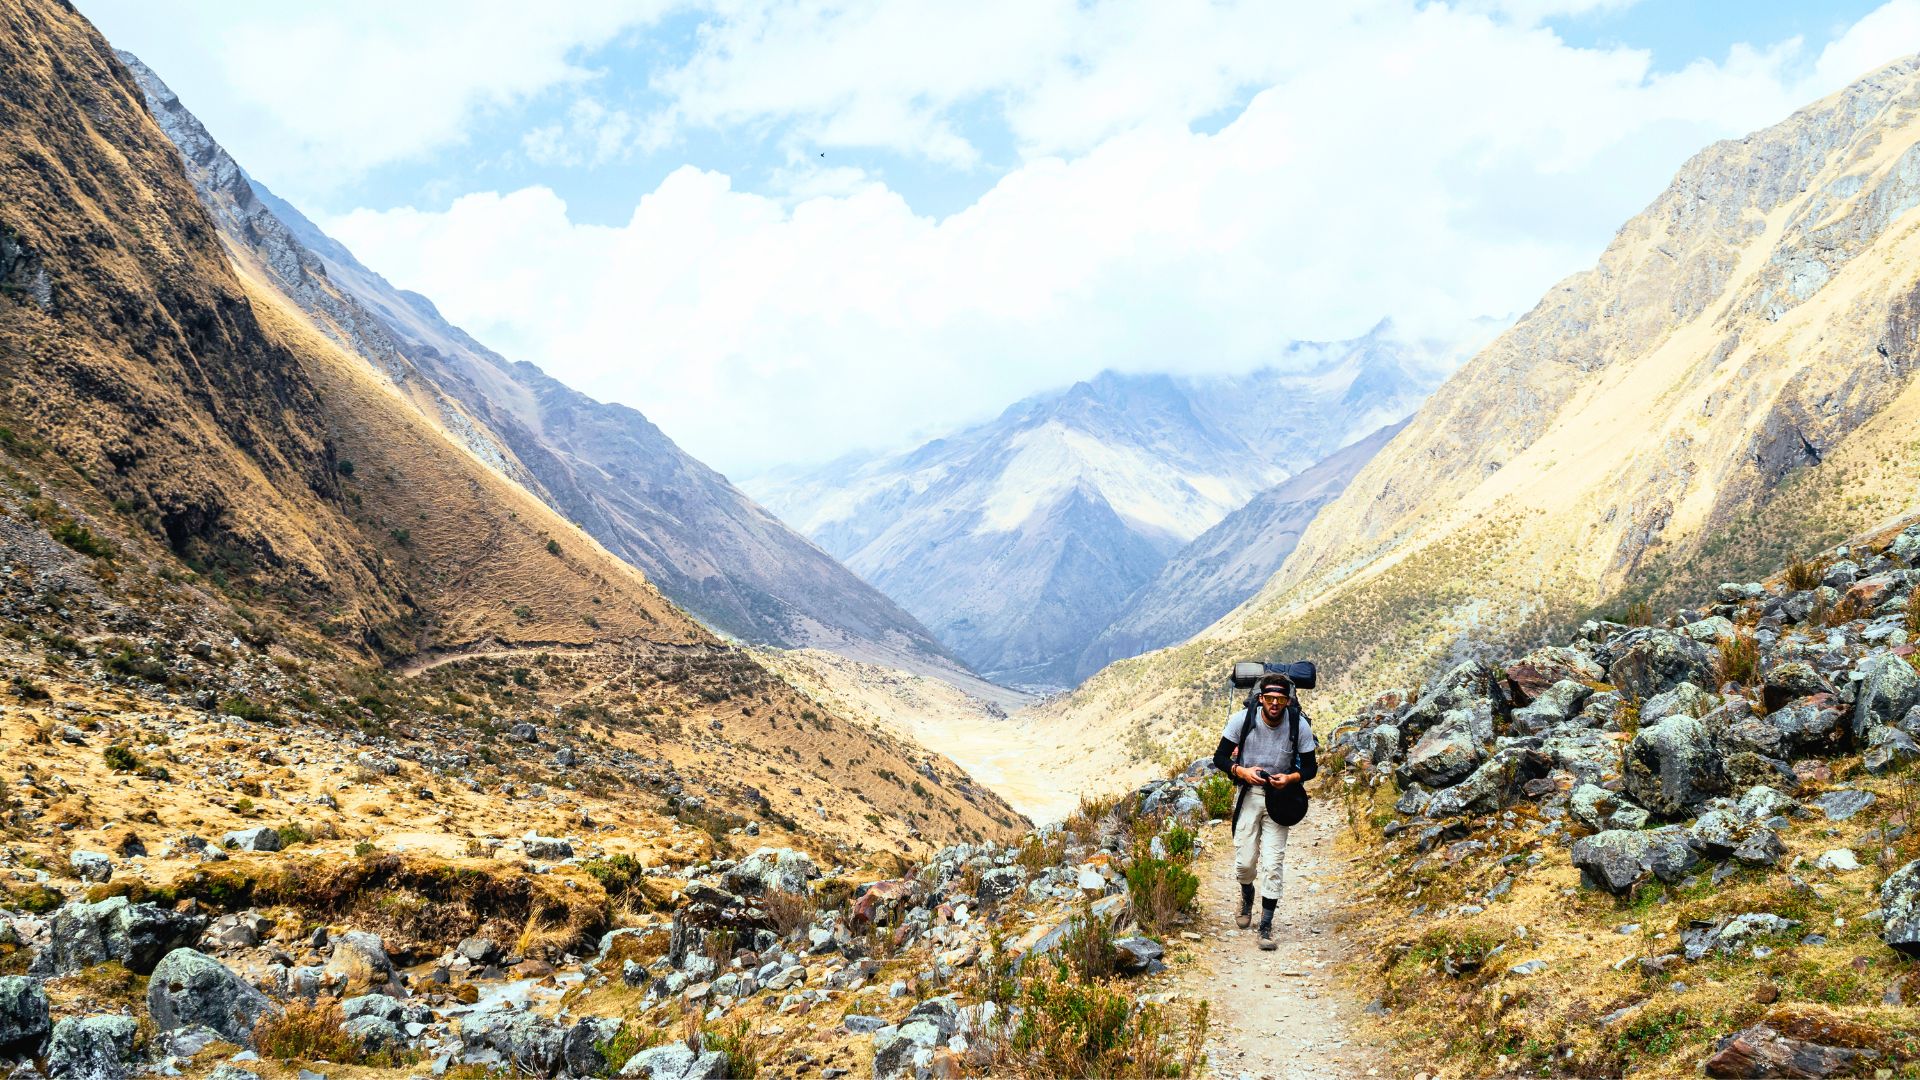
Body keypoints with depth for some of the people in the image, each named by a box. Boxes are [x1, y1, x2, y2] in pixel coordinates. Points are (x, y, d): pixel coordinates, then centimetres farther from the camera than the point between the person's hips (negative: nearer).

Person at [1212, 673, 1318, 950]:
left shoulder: (1300, 726, -12)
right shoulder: (1243, 719, -13)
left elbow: (1311, 767, -2)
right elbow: (1219, 757, -5)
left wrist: (1290, 778, -22)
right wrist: (1241, 771, -24)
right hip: (1248, 793, 0)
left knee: (1273, 863, -6)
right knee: (1244, 862, 1)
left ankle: (1266, 926, 4)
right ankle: (1247, 896, 36)